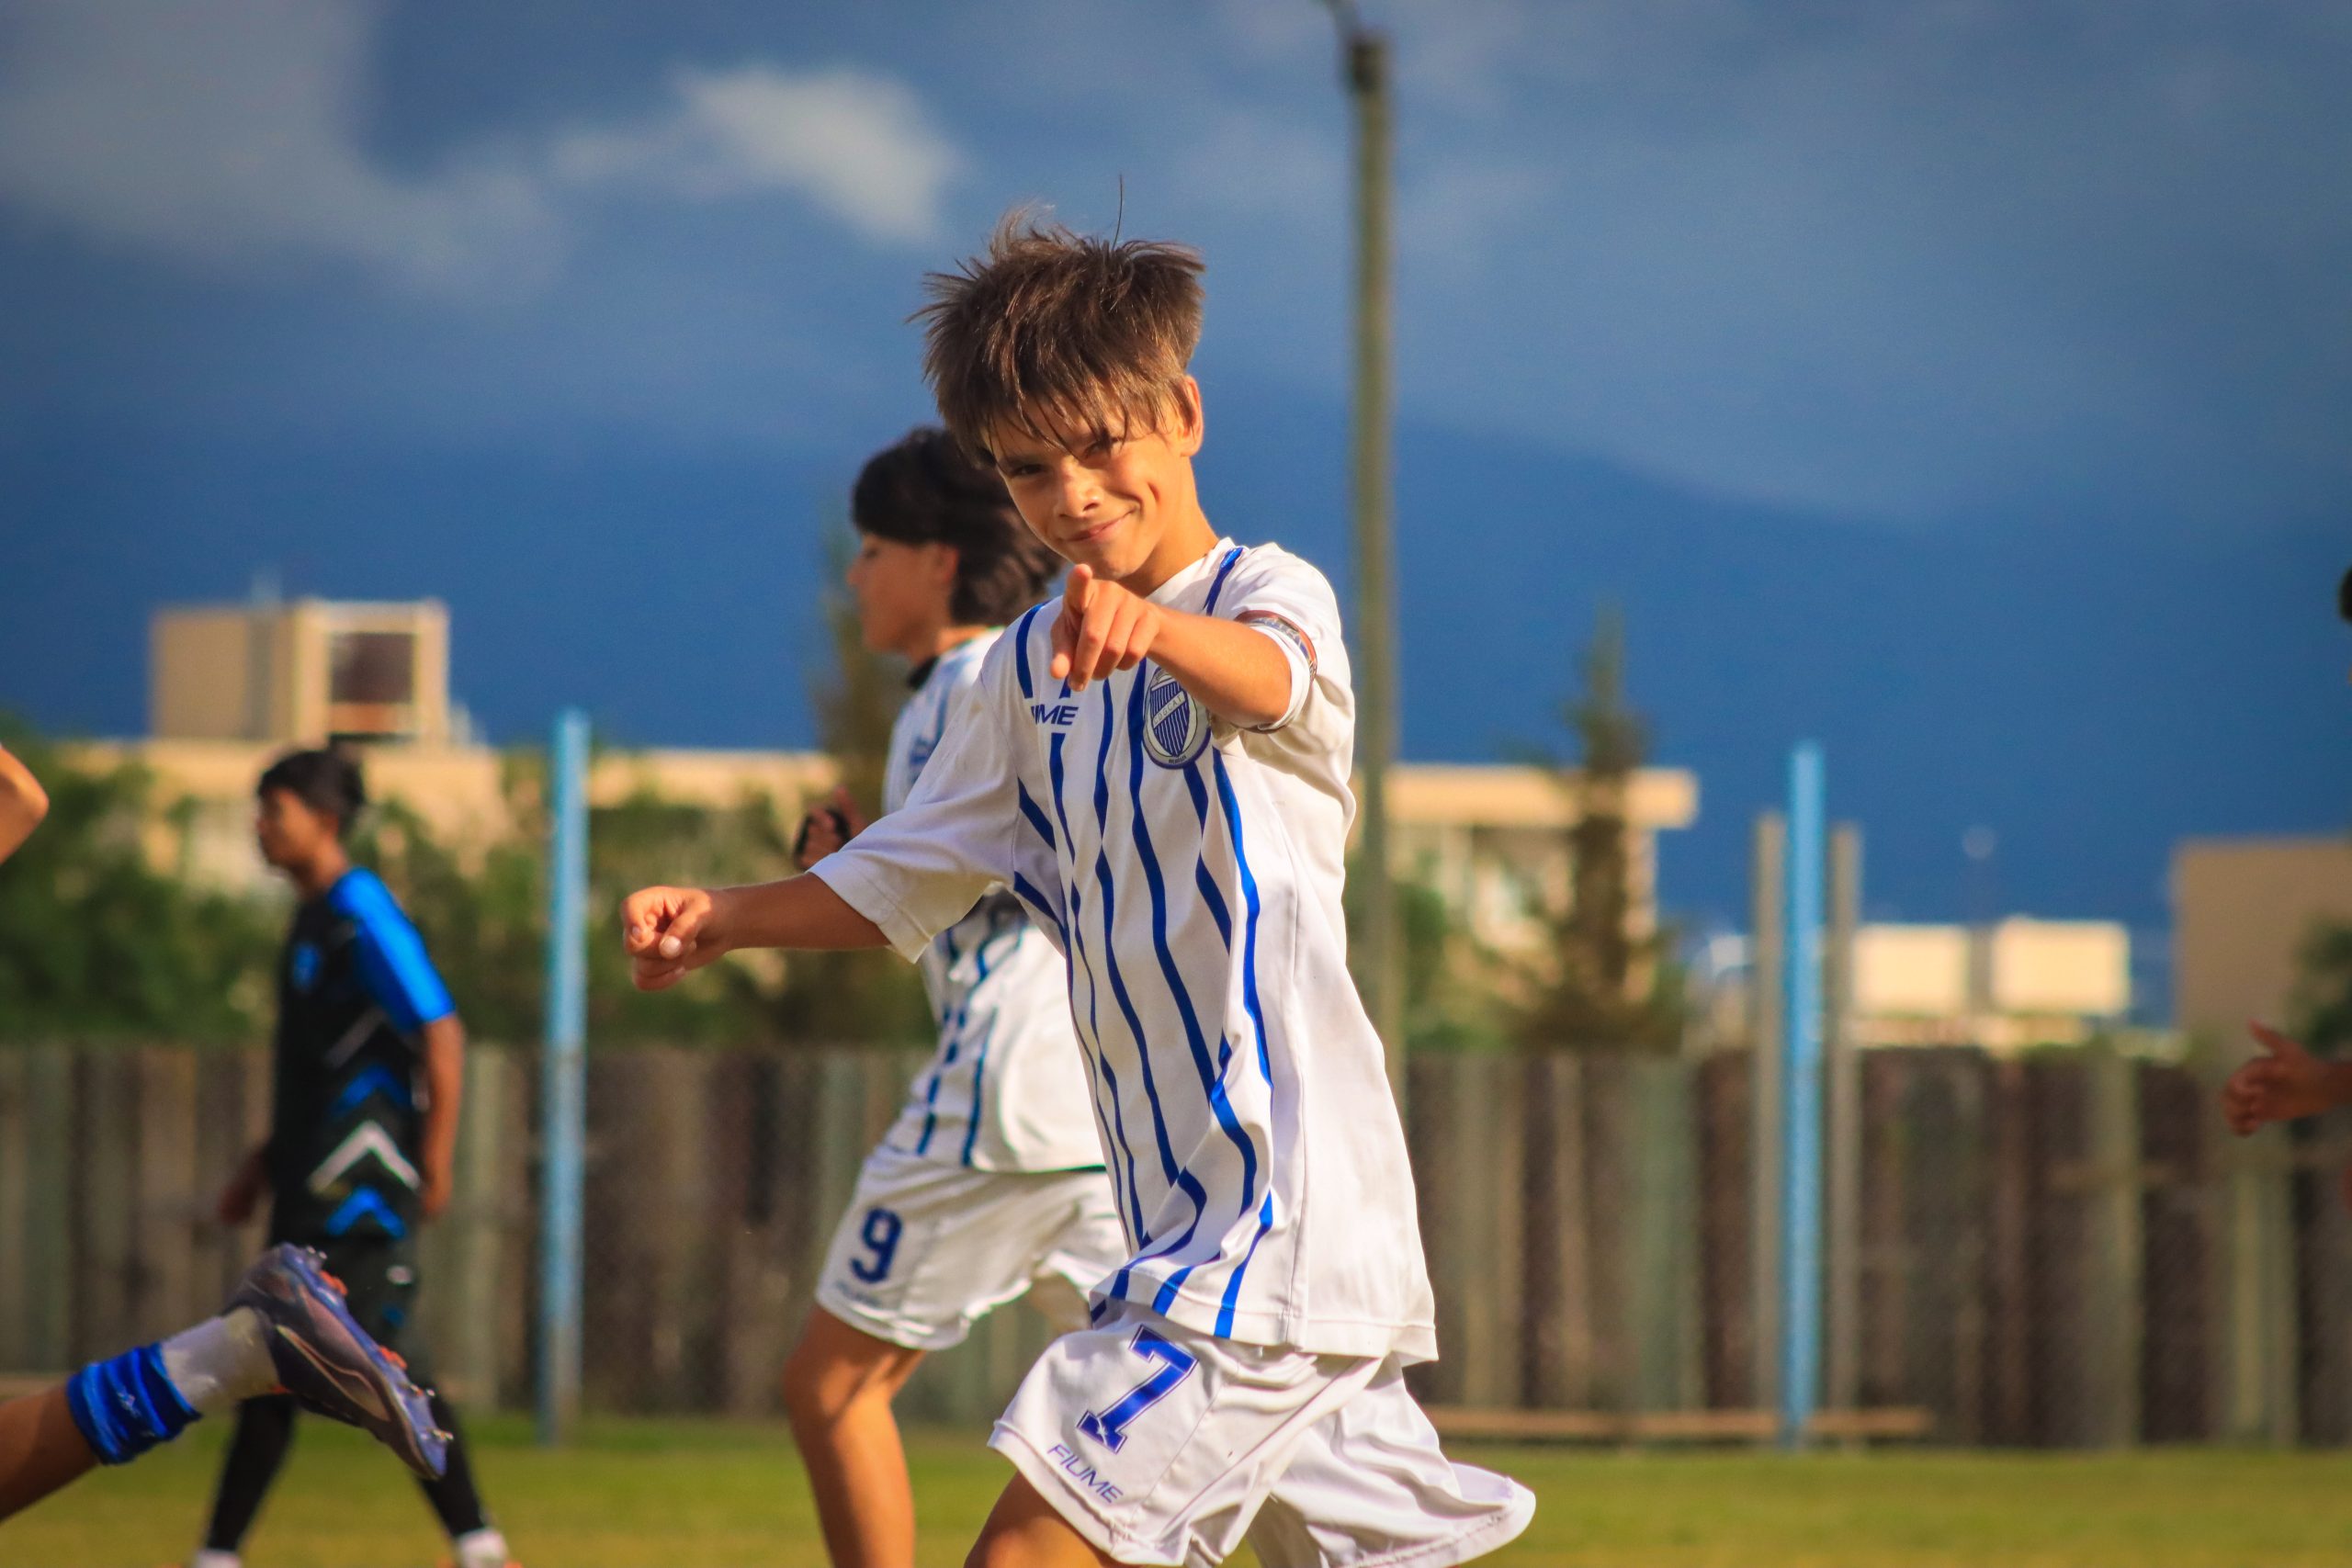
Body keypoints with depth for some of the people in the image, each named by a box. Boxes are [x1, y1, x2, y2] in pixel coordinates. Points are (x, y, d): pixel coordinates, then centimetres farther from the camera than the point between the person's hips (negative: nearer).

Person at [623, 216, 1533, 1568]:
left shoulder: (1270, 593, -9)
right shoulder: (1032, 671, 16)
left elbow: (1273, 674, -34)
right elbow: (899, 879, 24)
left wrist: (1153, 627, -56)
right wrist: (716, 920, 7)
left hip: (1288, 1207, -8)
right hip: (1185, 1213, 8)